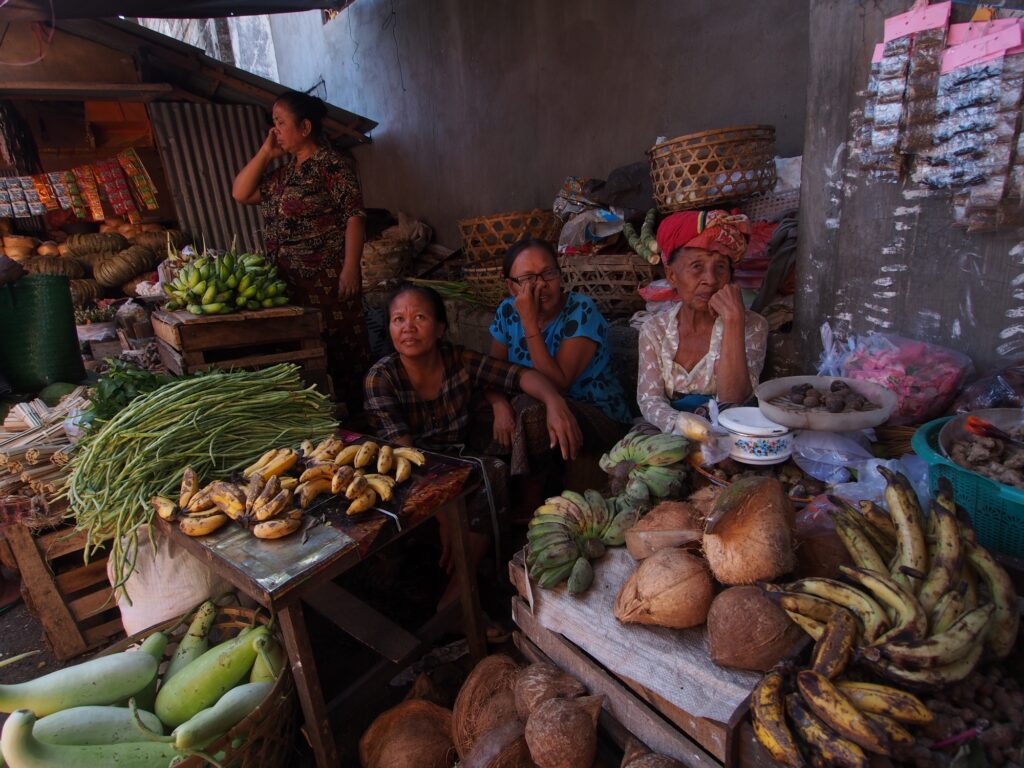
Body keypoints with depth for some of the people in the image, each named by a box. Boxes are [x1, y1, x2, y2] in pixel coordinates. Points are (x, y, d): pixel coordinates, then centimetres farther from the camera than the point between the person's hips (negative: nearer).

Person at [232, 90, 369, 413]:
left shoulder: (330, 164, -6)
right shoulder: (284, 171, 18)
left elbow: (354, 215, -14)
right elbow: (241, 193, 16)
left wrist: (350, 268, -22)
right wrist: (266, 153, 10)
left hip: (328, 278, -8)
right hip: (291, 282, 8)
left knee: (340, 345, -2)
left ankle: (353, 413, 10)